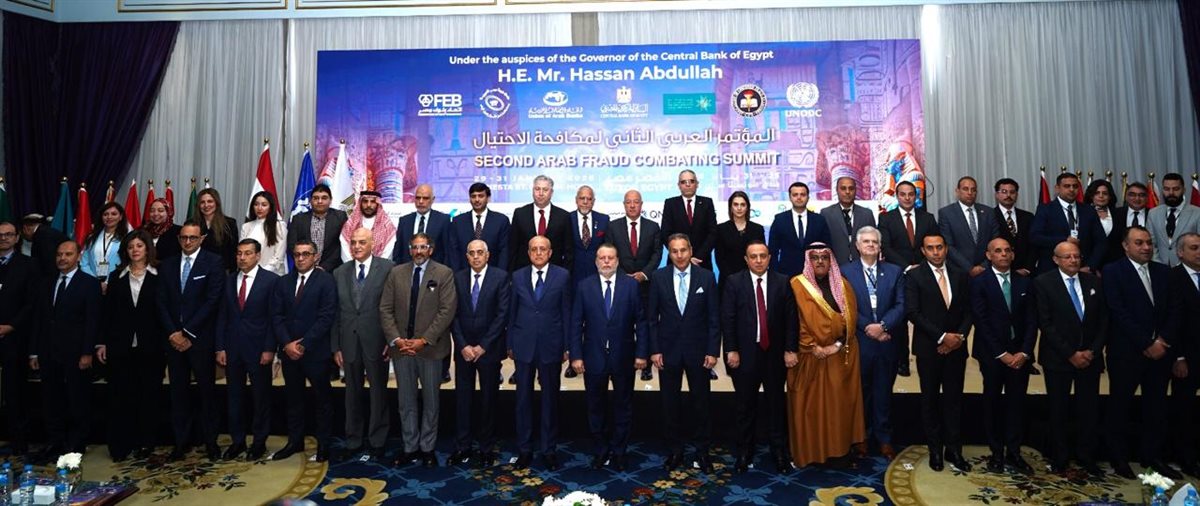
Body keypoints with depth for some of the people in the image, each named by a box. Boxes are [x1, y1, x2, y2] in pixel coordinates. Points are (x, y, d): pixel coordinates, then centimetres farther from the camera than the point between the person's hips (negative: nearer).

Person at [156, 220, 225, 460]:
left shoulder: (213, 262, -4)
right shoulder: (167, 265, 11)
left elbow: (212, 301, -10)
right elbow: (161, 302, 7)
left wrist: (187, 332, -11)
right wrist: (172, 333, -6)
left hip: (201, 338, -4)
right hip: (174, 338, 4)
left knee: (207, 390, 5)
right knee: (178, 391, 9)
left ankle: (210, 440, 15)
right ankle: (181, 441, 19)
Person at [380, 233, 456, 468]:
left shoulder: (444, 274, -4)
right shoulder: (396, 273, 7)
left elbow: (447, 310, -11)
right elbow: (385, 309, 3)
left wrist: (424, 340, -16)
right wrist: (396, 339, -9)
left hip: (430, 348, -3)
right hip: (401, 347, 3)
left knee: (430, 400, 9)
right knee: (406, 401, 12)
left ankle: (427, 448, 23)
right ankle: (410, 447, 24)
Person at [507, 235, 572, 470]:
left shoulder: (563, 276, -1)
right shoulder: (518, 276, 5)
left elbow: (566, 312, 0)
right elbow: (512, 312, 7)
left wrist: (567, 346, -2)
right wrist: (510, 344, 5)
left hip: (551, 346, -1)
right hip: (524, 345, 2)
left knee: (550, 398, 8)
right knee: (523, 398, 9)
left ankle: (549, 450, 21)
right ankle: (524, 449, 23)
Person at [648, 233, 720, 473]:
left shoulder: (706, 277, -3)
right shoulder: (658, 277, -1)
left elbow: (714, 317, -1)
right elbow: (652, 317, 1)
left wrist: (713, 351, -5)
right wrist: (654, 350, -4)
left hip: (698, 350, 0)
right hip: (668, 350, 1)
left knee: (701, 402, 9)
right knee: (670, 404, 10)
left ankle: (702, 451, 25)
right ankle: (675, 451, 25)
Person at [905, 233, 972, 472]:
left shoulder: (960, 275, 9)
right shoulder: (914, 276, -4)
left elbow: (968, 310, 8)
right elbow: (913, 312, -11)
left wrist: (960, 336, -8)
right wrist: (942, 336, -15)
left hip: (956, 347, 3)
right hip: (928, 348, -3)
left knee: (954, 398, 7)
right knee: (930, 399, 7)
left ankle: (953, 449, 18)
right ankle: (935, 450, 17)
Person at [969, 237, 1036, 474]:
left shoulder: (1025, 282, 8)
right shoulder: (979, 282, -3)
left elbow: (1032, 320, 4)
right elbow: (981, 321, -9)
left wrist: (1024, 352, -7)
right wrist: (1001, 353, -12)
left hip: (1020, 353, 3)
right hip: (992, 354, -3)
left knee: (1017, 403, 7)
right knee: (993, 403, 6)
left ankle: (1013, 453, 18)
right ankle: (996, 453, 15)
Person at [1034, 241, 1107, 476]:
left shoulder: (1094, 282, 7)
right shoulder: (1043, 282, -6)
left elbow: (1104, 320, 6)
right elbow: (1045, 323, -10)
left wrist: (1092, 351, -5)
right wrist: (1070, 354, -12)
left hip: (1090, 357, 3)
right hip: (1058, 358, -3)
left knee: (1090, 409, 8)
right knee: (1059, 410, 7)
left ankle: (1086, 457, 24)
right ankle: (1059, 458, 20)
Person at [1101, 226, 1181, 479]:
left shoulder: (1164, 272, 11)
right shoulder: (1113, 272, -5)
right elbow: (1119, 313, -11)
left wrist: (1162, 340, -7)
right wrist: (1147, 344, -13)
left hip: (1160, 350, 5)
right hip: (1126, 352, -4)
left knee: (1156, 406, 11)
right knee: (1120, 405, 7)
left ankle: (1152, 456, 26)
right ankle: (1119, 458, 19)